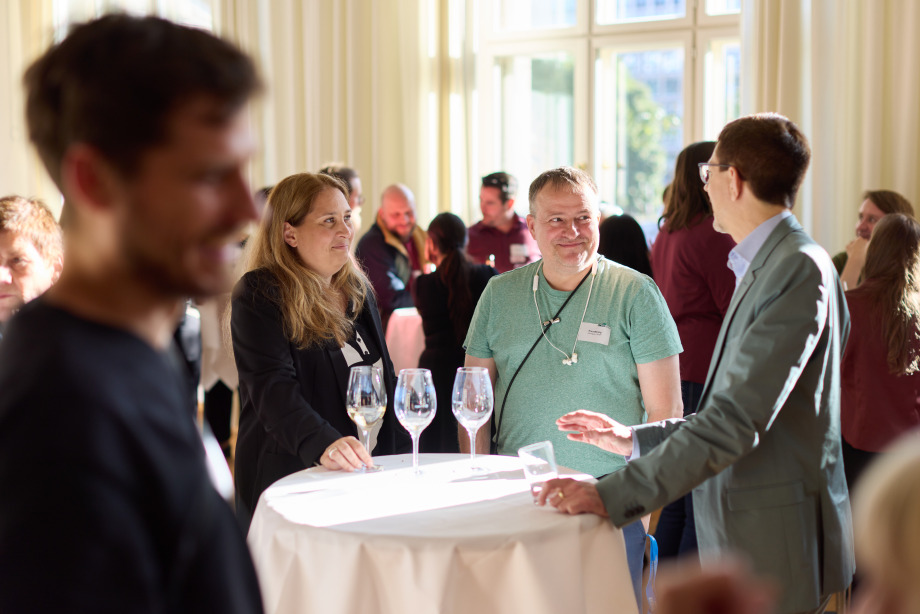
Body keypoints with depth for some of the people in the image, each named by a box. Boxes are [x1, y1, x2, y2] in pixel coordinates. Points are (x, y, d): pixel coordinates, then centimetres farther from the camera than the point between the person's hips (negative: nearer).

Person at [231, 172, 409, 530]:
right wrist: (324, 445, -38)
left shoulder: (357, 289, 13)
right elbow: (272, 389, -23)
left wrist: (401, 455, 10)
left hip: (366, 474, 6)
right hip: (291, 479, -6)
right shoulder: (258, 296, -10)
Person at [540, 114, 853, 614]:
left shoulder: (798, 269, -17)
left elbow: (736, 420, -24)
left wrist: (611, 496, -25)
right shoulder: (768, 265, 15)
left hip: (775, 549, -9)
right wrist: (634, 439, 12)